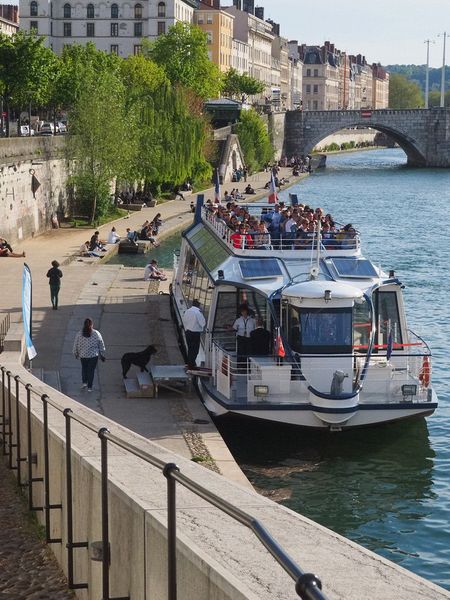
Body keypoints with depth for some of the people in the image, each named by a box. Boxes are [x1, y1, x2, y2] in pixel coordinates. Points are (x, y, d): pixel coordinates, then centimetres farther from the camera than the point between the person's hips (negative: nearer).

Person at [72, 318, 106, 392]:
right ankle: (89, 387, 12)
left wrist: (76, 354, 17)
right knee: (91, 370, 9)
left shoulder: (79, 334, -8)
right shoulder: (96, 333, -8)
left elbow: (75, 345, 1)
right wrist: (102, 355, 12)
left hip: (83, 355, 1)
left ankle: (84, 382, 16)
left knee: (84, 368, 25)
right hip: (94, 355, -1)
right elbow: (101, 345, 0)